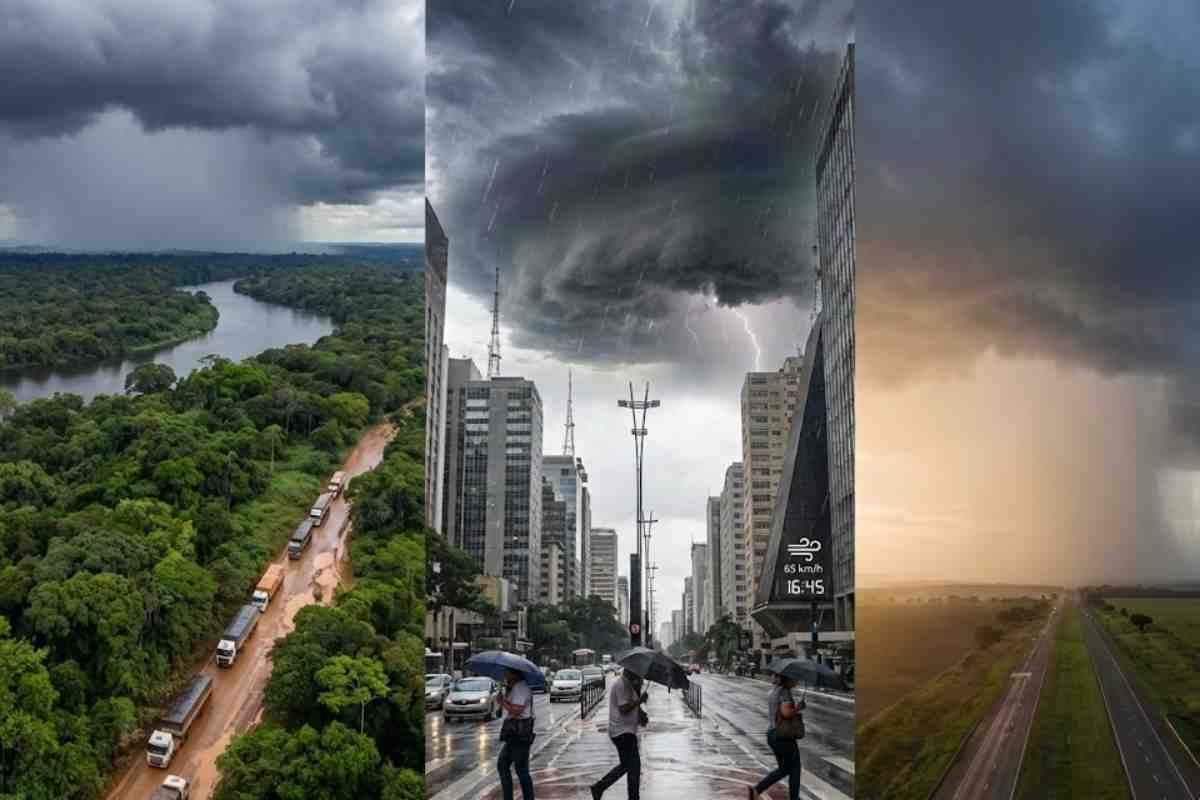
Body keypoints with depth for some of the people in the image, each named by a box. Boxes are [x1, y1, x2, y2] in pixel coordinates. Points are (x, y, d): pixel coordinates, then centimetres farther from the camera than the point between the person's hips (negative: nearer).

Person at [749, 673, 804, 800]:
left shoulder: (772, 692, 11)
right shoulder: (785, 692, -17)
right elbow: (786, 713, -29)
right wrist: (799, 708, -13)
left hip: (771, 734, 9)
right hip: (784, 736, -9)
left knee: (784, 769, 19)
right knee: (794, 769, 10)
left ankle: (755, 790, 7)